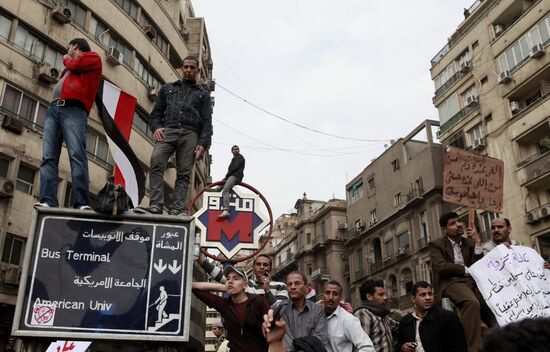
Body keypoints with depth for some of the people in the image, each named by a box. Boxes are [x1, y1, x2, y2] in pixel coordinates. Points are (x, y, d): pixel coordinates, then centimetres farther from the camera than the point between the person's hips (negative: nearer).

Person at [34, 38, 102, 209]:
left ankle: (82, 203, -29)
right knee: (48, 158, -10)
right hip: (53, 109, 7)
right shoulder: (69, 66, 38)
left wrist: (67, 60, 20)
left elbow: (75, 65, 3)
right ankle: (47, 201, -20)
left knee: (76, 155, -21)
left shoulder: (93, 56, 19)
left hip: (73, 109, -7)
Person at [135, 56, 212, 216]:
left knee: (183, 174, -12)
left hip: (190, 135, 0)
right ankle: (156, 205, -30)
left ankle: (176, 210, -17)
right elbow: (156, 112, 22)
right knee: (156, 162, -25)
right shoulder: (167, 88, 28)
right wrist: (156, 127, -1)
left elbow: (207, 122, 13)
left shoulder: (203, 95, 24)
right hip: (167, 131, 0)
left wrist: (203, 144, -3)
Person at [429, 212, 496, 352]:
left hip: (472, 281, 5)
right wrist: (466, 270, -5)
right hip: (451, 282, -4)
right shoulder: (436, 245, 7)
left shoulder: (469, 243, 21)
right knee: (472, 302, -35)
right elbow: (441, 266, -9)